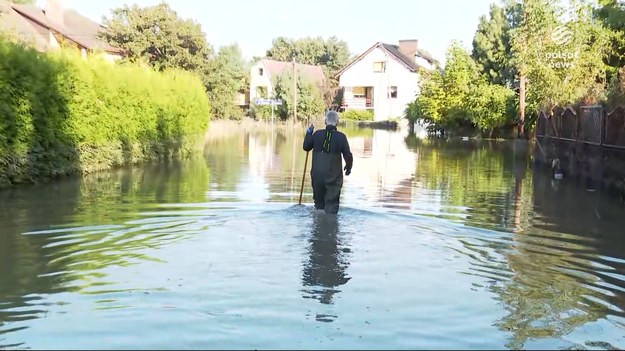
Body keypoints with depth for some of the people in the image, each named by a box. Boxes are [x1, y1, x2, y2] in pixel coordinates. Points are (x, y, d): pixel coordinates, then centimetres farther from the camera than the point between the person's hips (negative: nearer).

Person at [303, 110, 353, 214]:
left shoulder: (317, 134, -2)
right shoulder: (341, 137, -8)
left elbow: (306, 147, 13)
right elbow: (348, 156, -5)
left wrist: (309, 133, 28)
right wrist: (348, 168, 15)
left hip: (317, 175, 3)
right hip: (333, 177, -3)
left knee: (318, 203, 18)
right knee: (332, 205, 1)